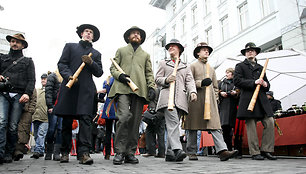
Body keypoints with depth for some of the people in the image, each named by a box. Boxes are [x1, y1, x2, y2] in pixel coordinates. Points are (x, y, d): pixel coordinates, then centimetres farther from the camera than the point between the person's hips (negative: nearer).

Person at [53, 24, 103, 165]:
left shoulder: (96, 53, 23)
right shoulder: (70, 46, 19)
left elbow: (99, 73, 14)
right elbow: (61, 64, 8)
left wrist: (91, 63, -5)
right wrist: (69, 75, -11)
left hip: (87, 90, 1)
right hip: (70, 87, 0)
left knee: (85, 119, -12)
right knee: (67, 121, 2)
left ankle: (84, 153, -16)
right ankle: (65, 152, 13)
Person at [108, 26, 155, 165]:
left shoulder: (146, 55, 27)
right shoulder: (121, 51, 23)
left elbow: (149, 74, 20)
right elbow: (113, 67, 16)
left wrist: (151, 87, 2)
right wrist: (120, 75, -6)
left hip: (140, 89, 2)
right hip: (123, 88, -2)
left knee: (135, 121, -3)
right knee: (124, 116, -20)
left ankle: (130, 153, 5)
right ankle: (119, 152, -11)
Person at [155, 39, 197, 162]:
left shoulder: (186, 67, 26)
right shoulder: (163, 63, 22)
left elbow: (190, 81, 12)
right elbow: (157, 79, 14)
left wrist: (192, 92, -9)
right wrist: (166, 80, -9)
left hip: (181, 98, 3)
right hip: (167, 96, -2)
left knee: (173, 124, -2)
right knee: (173, 122, -21)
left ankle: (169, 153, 3)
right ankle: (177, 149, -32)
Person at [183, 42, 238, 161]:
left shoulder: (211, 69, 24)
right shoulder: (193, 66, 8)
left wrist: (215, 99, 13)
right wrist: (201, 83, -14)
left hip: (210, 101, 4)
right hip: (196, 100, -4)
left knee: (215, 125, -9)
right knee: (193, 127, 1)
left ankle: (222, 151, -17)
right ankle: (191, 152, 10)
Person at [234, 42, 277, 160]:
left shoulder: (260, 68, 26)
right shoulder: (240, 66, 11)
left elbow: (267, 84, 28)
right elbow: (237, 81, -5)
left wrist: (265, 84, 3)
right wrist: (254, 82, -12)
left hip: (262, 99, 5)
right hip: (248, 99, -5)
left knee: (270, 122, -6)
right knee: (251, 126, -5)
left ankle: (266, 150, 3)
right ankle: (255, 153, 1)